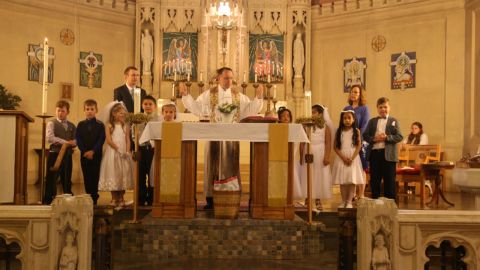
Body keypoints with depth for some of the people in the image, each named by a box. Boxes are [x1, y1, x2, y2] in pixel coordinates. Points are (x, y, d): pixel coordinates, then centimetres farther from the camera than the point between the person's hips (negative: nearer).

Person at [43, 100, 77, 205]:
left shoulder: (72, 126, 14)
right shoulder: (52, 124, 0)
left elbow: (76, 140, 11)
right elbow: (50, 138, -15)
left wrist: (73, 143, -13)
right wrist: (65, 142, -17)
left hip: (67, 155, 4)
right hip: (55, 154, -4)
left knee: (67, 180, 9)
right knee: (51, 180, -4)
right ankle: (47, 201, 2)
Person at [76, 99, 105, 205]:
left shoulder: (100, 125, 1)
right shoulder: (81, 125, 7)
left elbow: (101, 140, -6)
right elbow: (78, 140, 1)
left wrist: (93, 151, -16)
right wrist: (85, 151, -12)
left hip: (96, 155, -2)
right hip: (84, 155, 2)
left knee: (95, 177, -1)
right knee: (87, 177, 4)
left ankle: (94, 198, 4)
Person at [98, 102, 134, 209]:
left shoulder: (125, 126, 8)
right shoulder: (109, 125, 0)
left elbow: (128, 140, 4)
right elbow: (109, 140, -8)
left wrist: (127, 152, -11)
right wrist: (118, 149, -15)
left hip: (124, 153, 3)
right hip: (112, 153, -2)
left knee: (123, 174, 3)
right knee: (113, 174, -1)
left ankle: (121, 198, 12)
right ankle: (114, 199, 7)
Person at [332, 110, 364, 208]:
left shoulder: (356, 131, 1)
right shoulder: (339, 132, 4)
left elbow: (359, 146, -3)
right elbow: (335, 147, 0)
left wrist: (352, 158, -14)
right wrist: (343, 158, -11)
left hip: (353, 157, -1)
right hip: (341, 158, 1)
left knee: (352, 180, -4)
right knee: (342, 181, 2)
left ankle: (349, 201, 1)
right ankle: (343, 201, 10)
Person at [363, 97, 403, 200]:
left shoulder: (394, 121, 6)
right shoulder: (372, 121, 13)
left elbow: (399, 137, -3)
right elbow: (365, 135, 5)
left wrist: (387, 137, -16)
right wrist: (374, 139, -13)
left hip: (388, 154, -2)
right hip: (374, 153, 2)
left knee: (389, 181, 2)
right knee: (374, 180, 8)